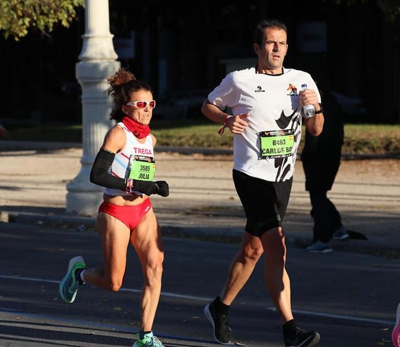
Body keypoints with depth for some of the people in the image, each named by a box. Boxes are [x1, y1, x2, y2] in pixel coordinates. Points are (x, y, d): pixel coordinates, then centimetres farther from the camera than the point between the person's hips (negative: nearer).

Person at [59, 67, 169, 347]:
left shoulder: (150, 138, 8)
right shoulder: (118, 133, -14)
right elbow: (96, 175, -22)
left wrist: (156, 187, 6)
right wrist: (136, 185, -26)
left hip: (143, 211, 6)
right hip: (115, 212, -6)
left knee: (155, 267, -13)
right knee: (114, 283, -2)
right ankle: (80, 272, 32)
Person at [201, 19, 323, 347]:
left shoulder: (302, 81, 8)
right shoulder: (239, 80, -3)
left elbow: (316, 130, 10)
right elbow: (209, 105, 12)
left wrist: (314, 107, -10)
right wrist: (227, 119, -8)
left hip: (284, 177, 5)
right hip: (252, 175, -5)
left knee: (252, 249, 15)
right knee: (277, 250, -14)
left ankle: (221, 308, 34)